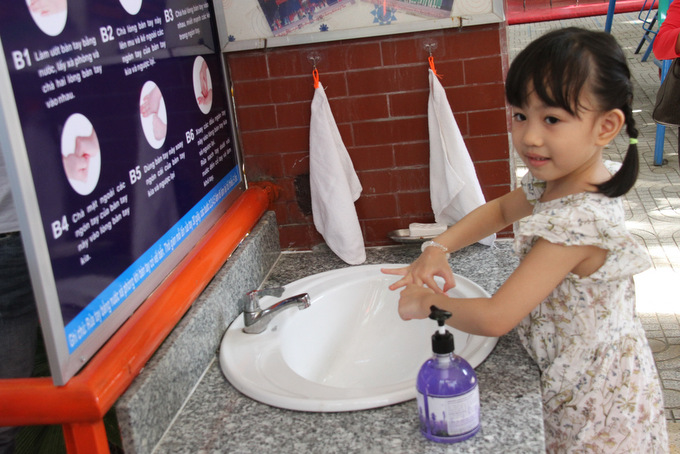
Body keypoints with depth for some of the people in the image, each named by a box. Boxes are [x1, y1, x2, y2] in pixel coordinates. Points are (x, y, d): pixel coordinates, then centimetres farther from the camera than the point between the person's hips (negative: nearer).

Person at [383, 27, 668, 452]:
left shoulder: (576, 224, -34)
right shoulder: (554, 181, -6)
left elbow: (494, 318, -33)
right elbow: (501, 209, 14)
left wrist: (426, 301, -16)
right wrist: (438, 248, -3)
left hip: (597, 399, -8)